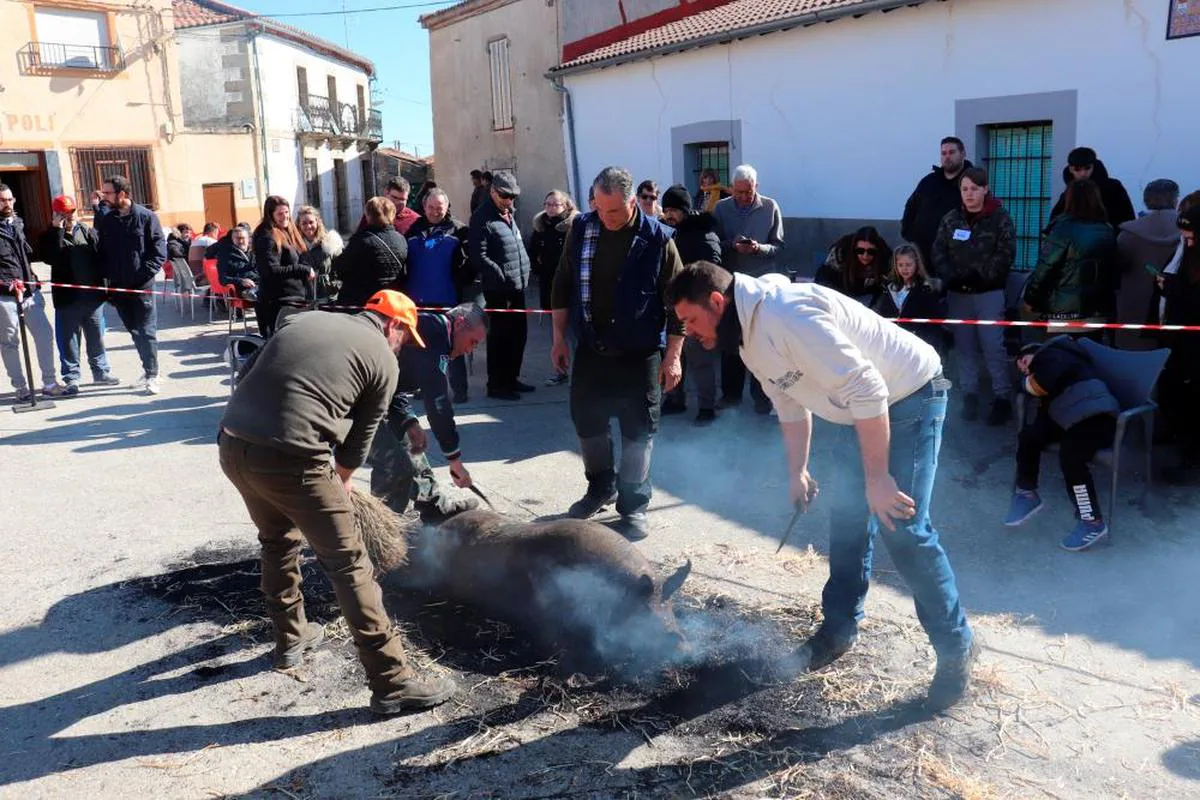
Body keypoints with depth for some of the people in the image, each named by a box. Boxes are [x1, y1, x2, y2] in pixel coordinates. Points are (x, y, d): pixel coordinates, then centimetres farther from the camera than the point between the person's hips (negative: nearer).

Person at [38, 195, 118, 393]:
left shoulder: (89, 232, 8)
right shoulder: (51, 237, 2)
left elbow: (102, 257, 2)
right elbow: (50, 257, -18)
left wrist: (103, 285, -7)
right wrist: (57, 229, -16)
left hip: (93, 295, 2)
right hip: (67, 297, -2)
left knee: (96, 337, 12)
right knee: (68, 339, 2)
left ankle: (100, 371, 24)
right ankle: (70, 377, 9)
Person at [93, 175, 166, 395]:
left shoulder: (145, 216, -7)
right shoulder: (105, 218, 7)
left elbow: (159, 249, -9)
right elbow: (101, 250, 11)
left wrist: (145, 273, -17)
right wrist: (104, 276, 2)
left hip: (141, 286, -5)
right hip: (117, 286, 5)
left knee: (146, 331, -3)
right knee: (134, 331, 13)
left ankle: (151, 375, 2)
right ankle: (149, 368, 25)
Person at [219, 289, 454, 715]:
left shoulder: (305, 320, 21)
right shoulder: (383, 359, 6)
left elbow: (247, 373, 20)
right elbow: (361, 435, 14)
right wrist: (341, 481, 33)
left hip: (231, 445, 7)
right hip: (289, 458, -7)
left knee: (279, 540, 29)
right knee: (348, 564, 2)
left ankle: (289, 638, 45)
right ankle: (391, 681, 7)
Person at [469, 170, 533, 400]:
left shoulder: (509, 215, 15)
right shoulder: (482, 217, -11)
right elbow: (479, 256, -17)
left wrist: (525, 271, 11)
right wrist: (503, 277, -17)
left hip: (517, 286, 8)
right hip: (498, 288, -8)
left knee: (519, 332, 13)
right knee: (499, 336, -1)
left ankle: (511, 378, 26)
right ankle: (496, 385, 9)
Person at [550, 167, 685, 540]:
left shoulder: (657, 240, -11)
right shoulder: (582, 229, -2)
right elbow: (563, 285, 8)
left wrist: (673, 355, -9)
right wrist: (559, 337, 6)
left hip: (640, 356, -3)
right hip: (590, 350, 4)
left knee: (638, 433, 3)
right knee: (587, 423, 13)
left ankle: (633, 505, 19)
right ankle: (601, 487, 36)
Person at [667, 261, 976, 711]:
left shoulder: (787, 315, -30)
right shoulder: (748, 333, 2)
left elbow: (866, 390, -31)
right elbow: (790, 403, 17)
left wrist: (877, 477, -27)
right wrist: (797, 472, 21)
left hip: (910, 397, -9)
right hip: (864, 409, 10)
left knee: (903, 528, -12)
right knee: (847, 517, 13)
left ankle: (955, 649, 5)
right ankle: (840, 627, 28)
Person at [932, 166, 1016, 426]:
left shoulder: (1000, 218, -1)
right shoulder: (951, 219, 7)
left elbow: (1005, 254, -8)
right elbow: (938, 252, 3)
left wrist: (979, 275, -18)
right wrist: (950, 276, -12)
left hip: (989, 293, -3)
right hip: (957, 294, 4)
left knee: (993, 346, -7)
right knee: (964, 346, 8)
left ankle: (1003, 398, 2)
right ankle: (969, 396, 17)